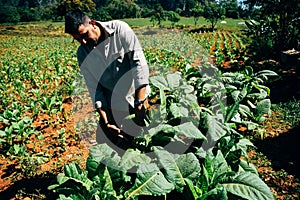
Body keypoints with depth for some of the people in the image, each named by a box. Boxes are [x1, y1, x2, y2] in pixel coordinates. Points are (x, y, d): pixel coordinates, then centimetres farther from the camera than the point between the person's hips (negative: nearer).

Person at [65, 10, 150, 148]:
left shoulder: (120, 29, -13)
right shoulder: (82, 53, -3)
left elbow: (139, 63, -20)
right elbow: (93, 88, -4)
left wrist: (140, 103, -26)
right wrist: (105, 122, -14)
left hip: (137, 101, -3)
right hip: (111, 108, 3)